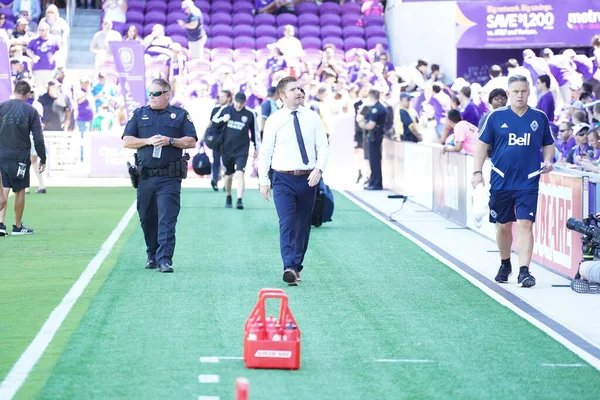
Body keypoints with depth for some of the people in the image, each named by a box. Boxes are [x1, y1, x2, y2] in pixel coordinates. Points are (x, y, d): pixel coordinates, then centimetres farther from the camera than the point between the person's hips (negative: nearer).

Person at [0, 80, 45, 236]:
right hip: (20, 157, -2)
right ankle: (18, 226, 17)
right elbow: (38, 139, -4)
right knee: (20, 191, 10)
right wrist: (43, 159, 4)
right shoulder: (31, 111, -3)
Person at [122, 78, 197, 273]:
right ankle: (152, 256, 24)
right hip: (145, 176, 3)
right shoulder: (139, 114, 12)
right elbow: (127, 141, 7)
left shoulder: (180, 115, 7)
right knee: (147, 219, 10)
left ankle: (164, 259, -16)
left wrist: (170, 141, -10)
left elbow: (191, 141, 3)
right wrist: (148, 141, -7)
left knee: (167, 219, -11)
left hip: (170, 178, -3)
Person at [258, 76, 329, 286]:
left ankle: (297, 267, 20)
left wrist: (319, 168, -13)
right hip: (284, 179, -3)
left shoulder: (312, 117, 3)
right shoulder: (274, 120, -1)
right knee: (287, 223, -15)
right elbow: (265, 151, 2)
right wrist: (263, 180, -1)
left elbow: (323, 146, 3)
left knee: (303, 225, 9)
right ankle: (289, 268, -24)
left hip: (308, 179, 3)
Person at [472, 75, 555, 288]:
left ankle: (524, 271, -15)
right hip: (501, 182, 1)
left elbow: (548, 144, 17)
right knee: (503, 226, 11)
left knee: (525, 225, -13)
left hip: (528, 183, -1)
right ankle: (505, 265, 33)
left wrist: (548, 161, -3)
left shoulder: (540, 118, 5)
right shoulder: (496, 117, 1)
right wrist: (477, 171, -2)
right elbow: (482, 144, 6)